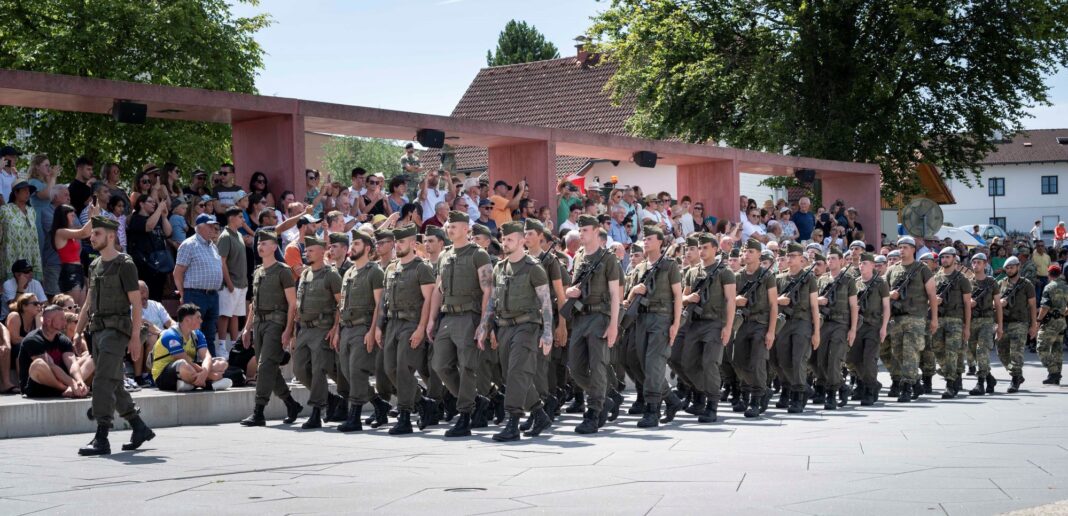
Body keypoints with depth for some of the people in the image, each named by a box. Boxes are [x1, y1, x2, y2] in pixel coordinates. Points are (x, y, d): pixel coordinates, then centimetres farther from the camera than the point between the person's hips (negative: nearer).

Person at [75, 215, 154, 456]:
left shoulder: (125, 264, -7)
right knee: (114, 386, 12)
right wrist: (78, 332, 15)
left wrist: (135, 337, -16)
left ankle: (101, 439, -17)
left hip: (116, 330, -8)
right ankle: (140, 428, 25)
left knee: (103, 382, -15)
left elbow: (136, 303, -10)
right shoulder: (94, 266, 16)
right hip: (98, 330, 8)